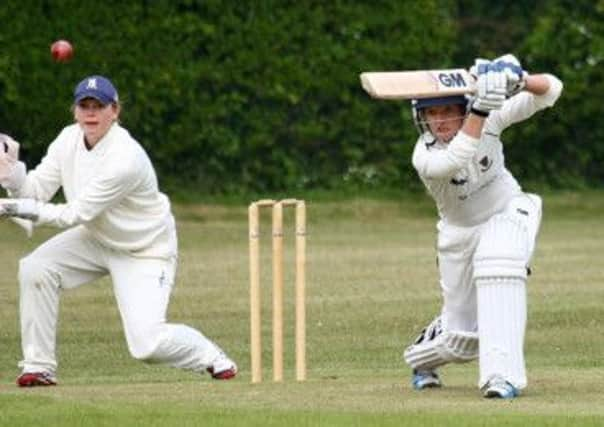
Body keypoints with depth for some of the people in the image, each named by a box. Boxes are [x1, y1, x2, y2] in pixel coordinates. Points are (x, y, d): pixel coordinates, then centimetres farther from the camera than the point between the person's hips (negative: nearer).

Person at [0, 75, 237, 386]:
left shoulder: (125, 159, -32)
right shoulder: (70, 140, -8)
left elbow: (77, 214, -29)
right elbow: (35, 191, -9)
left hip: (145, 251, -7)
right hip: (96, 239, 7)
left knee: (147, 343, -20)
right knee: (35, 269, -15)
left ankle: (213, 359, 11)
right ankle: (39, 368, -3)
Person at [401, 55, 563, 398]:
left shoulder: (489, 120, -19)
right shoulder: (424, 157, -25)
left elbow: (551, 90, -22)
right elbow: (456, 159, -48)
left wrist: (520, 81, -44)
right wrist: (482, 108, -57)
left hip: (508, 214, 0)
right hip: (460, 233, 0)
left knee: (497, 262, -36)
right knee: (462, 332, 4)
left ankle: (503, 375, -37)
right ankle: (422, 358, 44)